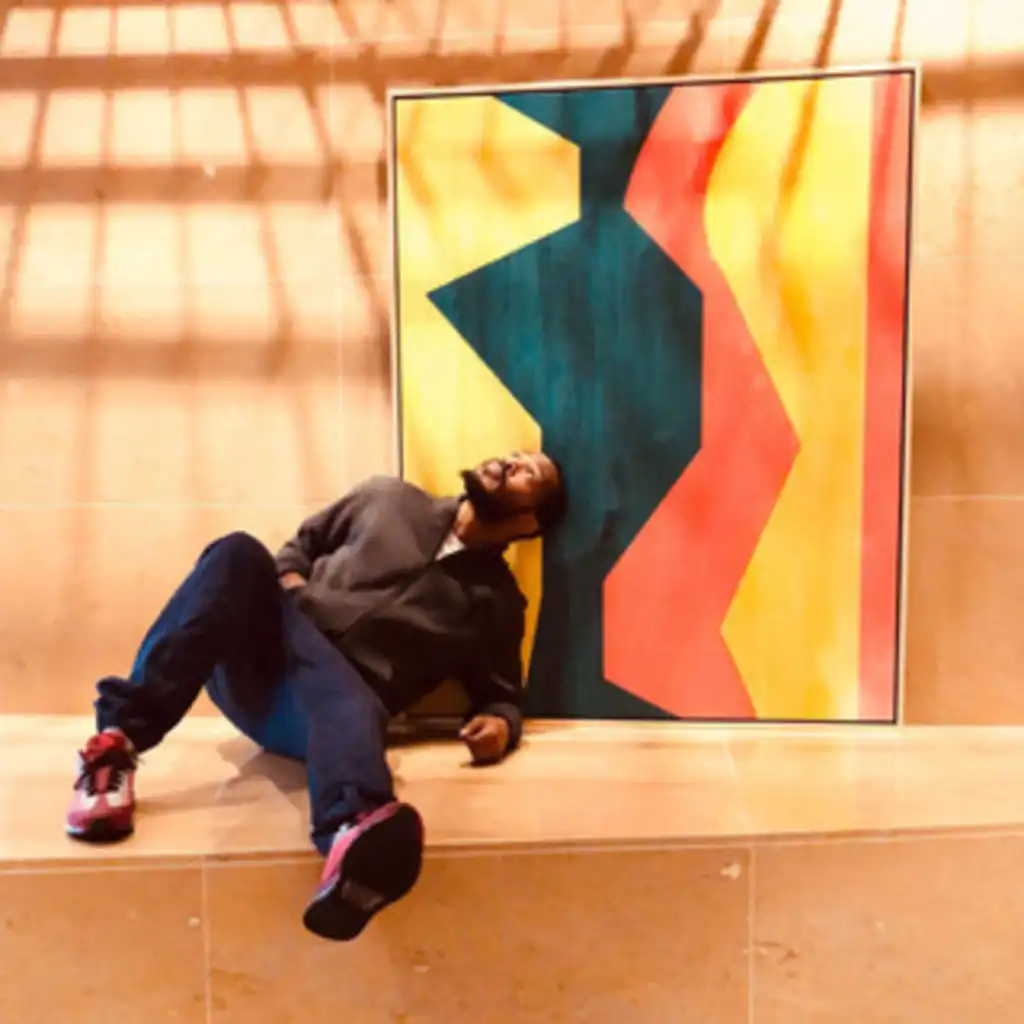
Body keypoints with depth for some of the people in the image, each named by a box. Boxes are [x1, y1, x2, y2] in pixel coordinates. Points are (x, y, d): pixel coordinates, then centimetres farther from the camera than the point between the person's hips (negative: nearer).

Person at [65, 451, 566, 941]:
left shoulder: (496, 601, 11)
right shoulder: (387, 497, 17)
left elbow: (500, 694, 14)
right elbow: (299, 548, 25)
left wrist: (501, 724, -11)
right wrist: (288, 594, 3)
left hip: (335, 694, -3)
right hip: (258, 666, 3)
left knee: (347, 700, -40)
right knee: (240, 553, -27)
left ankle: (356, 833, -74)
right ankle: (119, 736, -37)